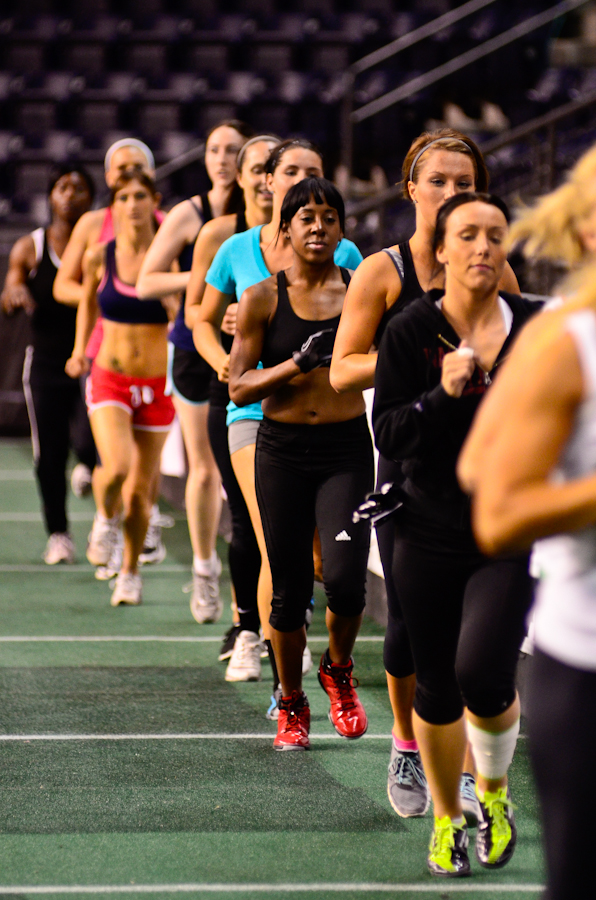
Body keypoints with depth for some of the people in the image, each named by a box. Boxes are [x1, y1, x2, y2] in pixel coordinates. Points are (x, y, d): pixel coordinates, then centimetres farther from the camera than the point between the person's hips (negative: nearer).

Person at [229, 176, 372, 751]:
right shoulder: (262, 299, 1)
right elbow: (238, 388, -1)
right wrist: (297, 364, -13)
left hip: (346, 450, 0)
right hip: (282, 450, 0)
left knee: (344, 578, -17)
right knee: (289, 590, 4)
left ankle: (338, 669, 15)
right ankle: (292, 704, 26)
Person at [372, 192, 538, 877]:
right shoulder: (411, 332, -4)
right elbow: (388, 436, -9)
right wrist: (443, 393, -21)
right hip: (429, 533, 1)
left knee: (483, 674, -18)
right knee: (436, 687, 8)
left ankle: (495, 793, 12)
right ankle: (447, 820, 31)